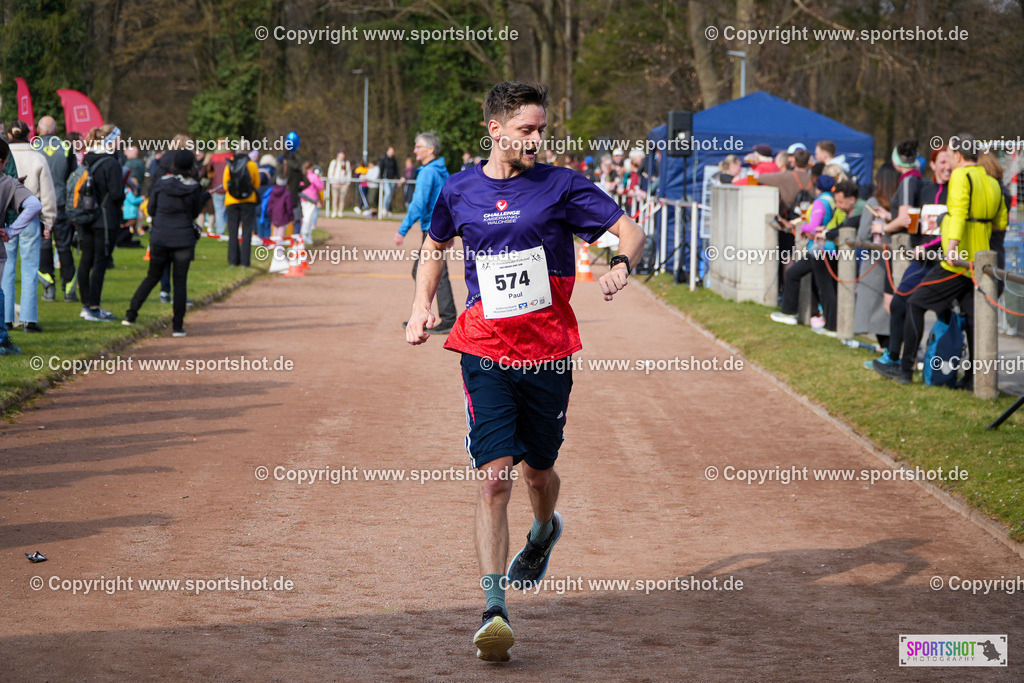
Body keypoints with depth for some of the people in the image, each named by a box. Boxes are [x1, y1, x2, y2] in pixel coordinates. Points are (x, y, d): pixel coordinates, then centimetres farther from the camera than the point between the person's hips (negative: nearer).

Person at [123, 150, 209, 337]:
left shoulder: (161, 184, -2)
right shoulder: (194, 188, -4)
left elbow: (151, 209, 4)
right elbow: (195, 212, 7)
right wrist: (205, 197, 24)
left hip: (160, 237, 1)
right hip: (184, 239, -1)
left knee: (152, 277, 16)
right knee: (180, 281, 4)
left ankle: (131, 314, 11)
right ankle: (178, 326, 0)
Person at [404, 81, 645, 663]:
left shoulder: (560, 186, -3)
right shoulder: (460, 190, 4)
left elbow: (631, 230, -4)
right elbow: (435, 244, 24)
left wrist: (623, 263, -26)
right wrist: (423, 304, 12)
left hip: (549, 354, 0)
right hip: (486, 353, 0)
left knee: (538, 470, 14)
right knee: (494, 476, -13)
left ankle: (545, 530, 52)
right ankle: (495, 610, -17)